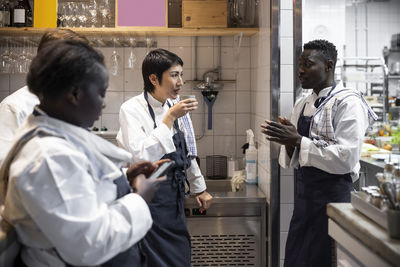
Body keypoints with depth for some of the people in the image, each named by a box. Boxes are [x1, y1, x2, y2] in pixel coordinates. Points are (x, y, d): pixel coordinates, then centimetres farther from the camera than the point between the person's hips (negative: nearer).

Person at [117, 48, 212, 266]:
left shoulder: (175, 107, 6)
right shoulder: (132, 109, -12)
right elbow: (141, 156, -25)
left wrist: (198, 188, 21)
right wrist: (170, 118, -23)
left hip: (175, 197, 6)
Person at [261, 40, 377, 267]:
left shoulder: (347, 103, -11)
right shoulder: (302, 105, 11)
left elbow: (345, 158, -22)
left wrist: (298, 140, -21)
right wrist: (288, 142, -7)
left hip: (333, 196, -7)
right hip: (304, 196, 7)